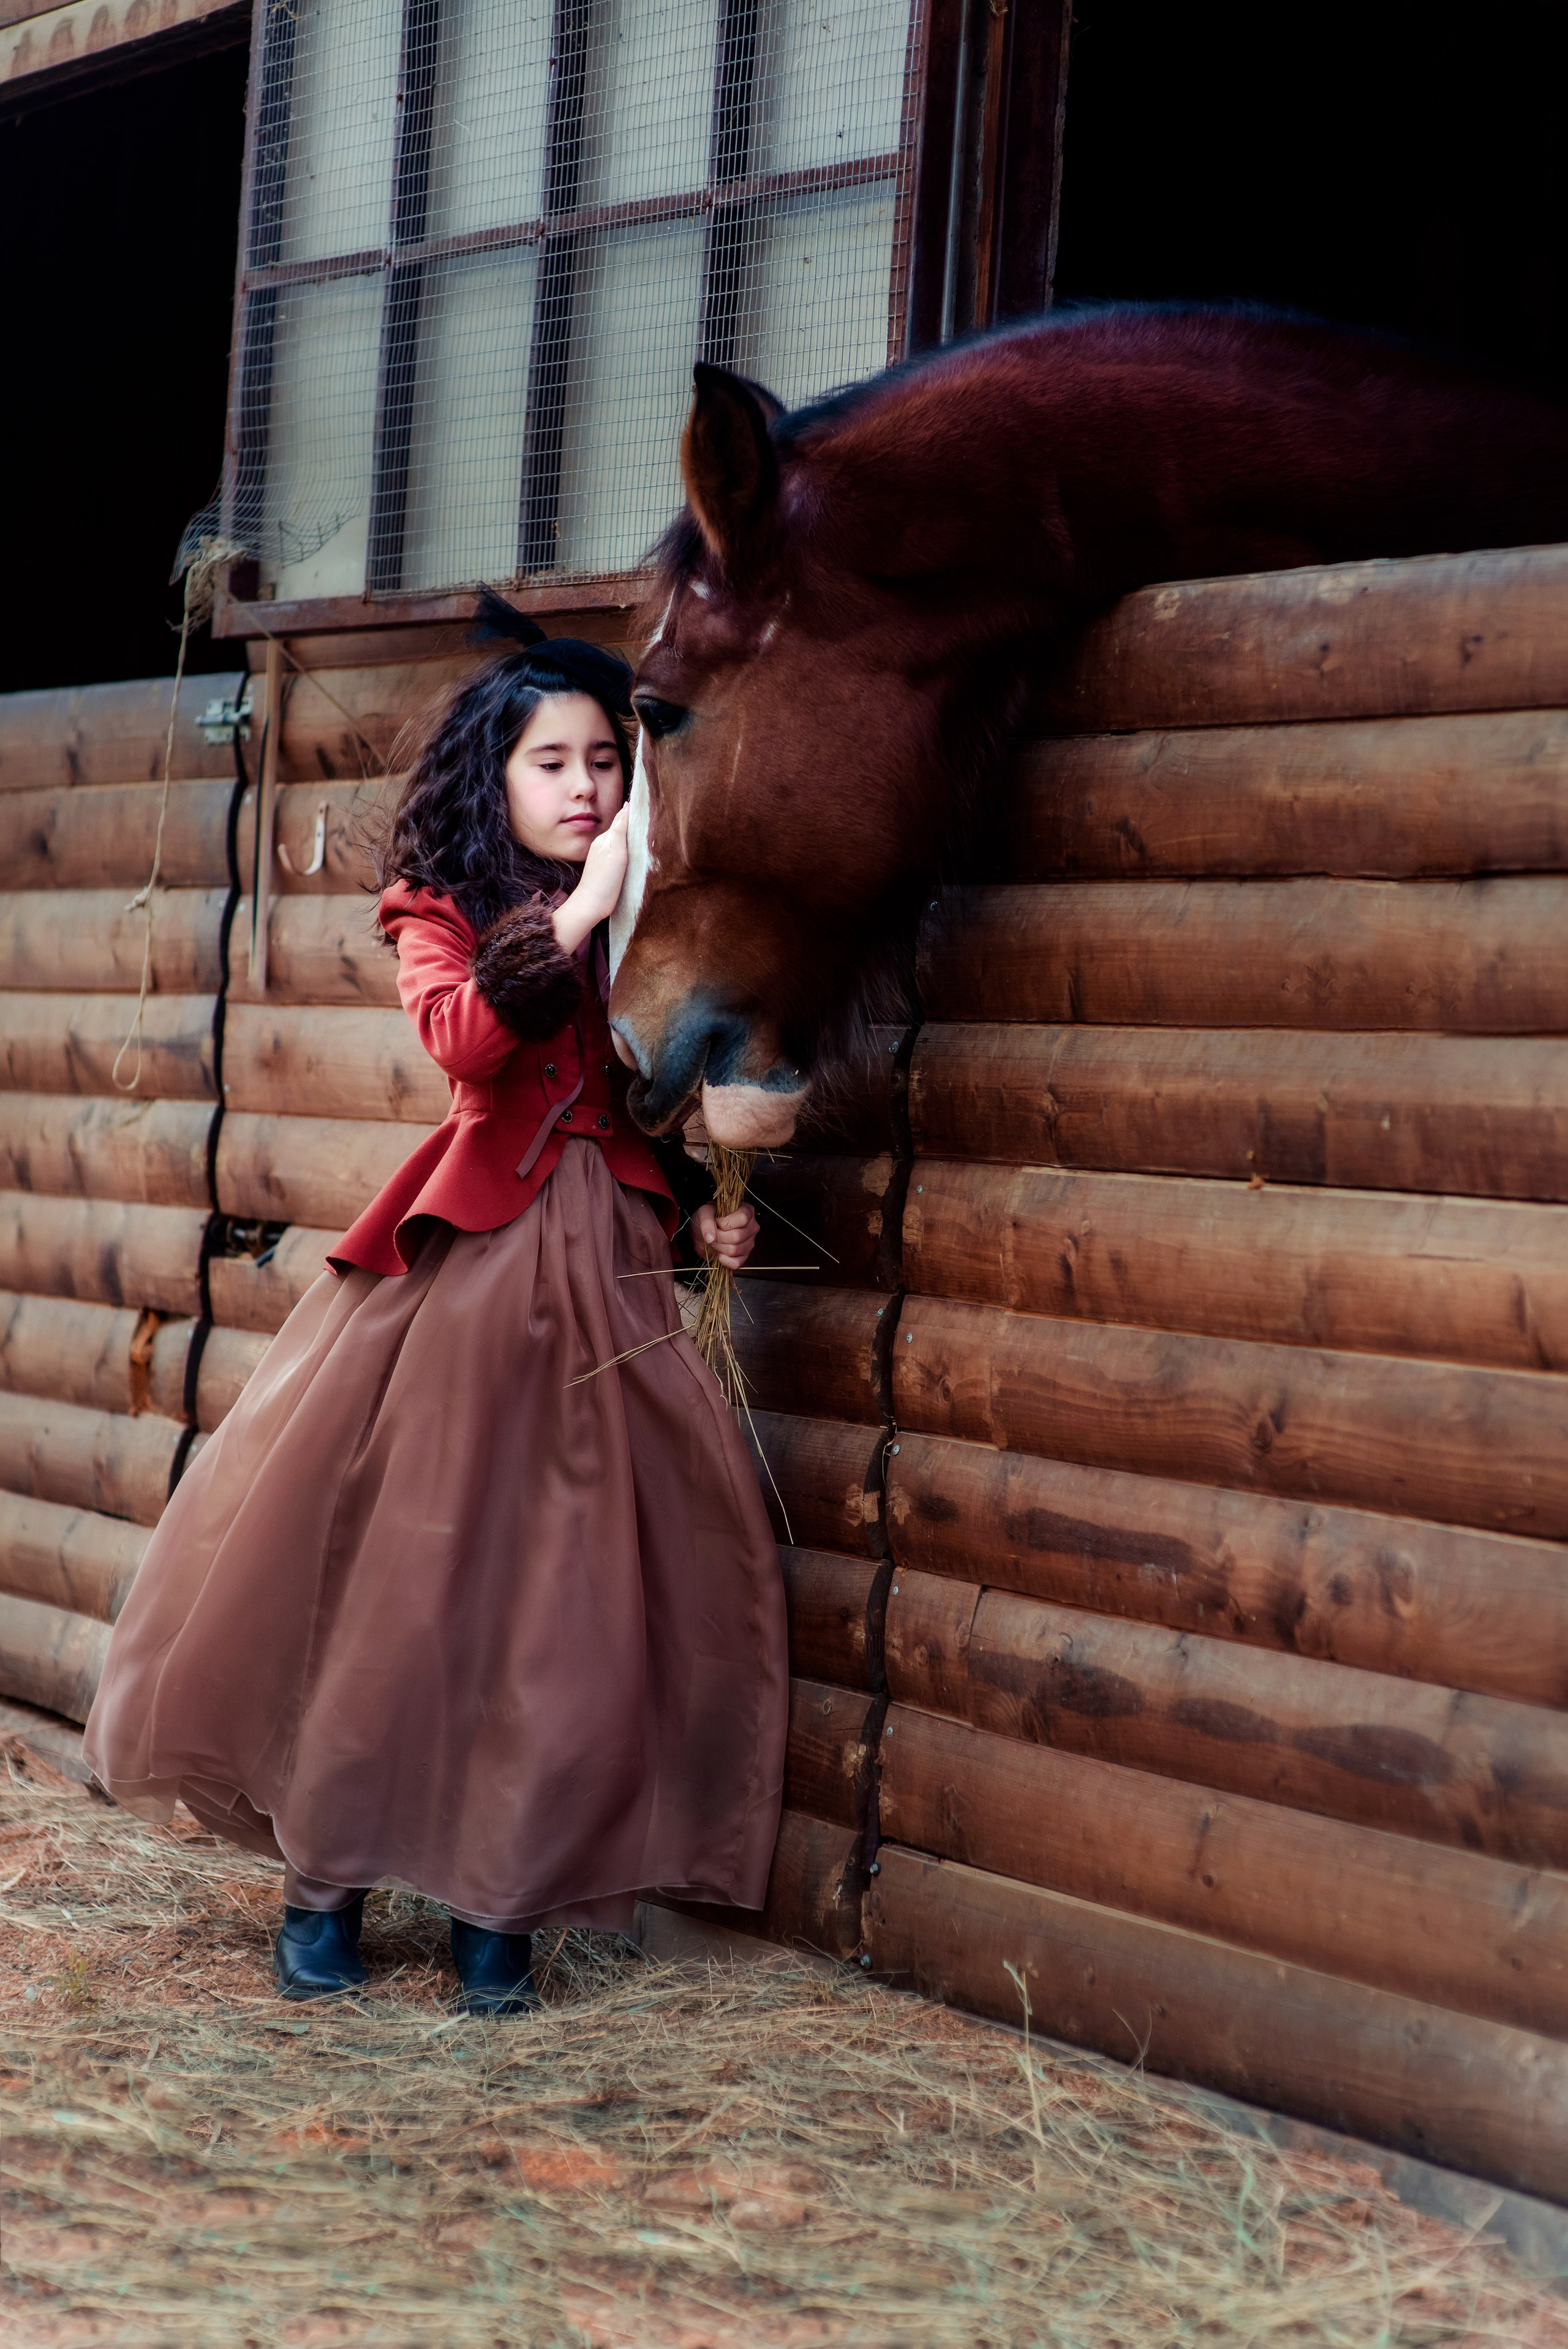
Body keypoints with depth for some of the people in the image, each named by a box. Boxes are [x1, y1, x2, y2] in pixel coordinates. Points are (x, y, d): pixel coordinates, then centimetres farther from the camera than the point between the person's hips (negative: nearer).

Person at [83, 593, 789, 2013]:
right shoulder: (439, 915, 3)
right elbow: (464, 1041, -18)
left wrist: (714, 1200, 4)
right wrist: (574, 913, -22)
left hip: (606, 1264, 2)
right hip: (459, 1258, -2)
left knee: (565, 1594, 0)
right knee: (391, 1572, 1)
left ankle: (499, 1896, 11)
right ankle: (329, 1872, 16)